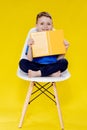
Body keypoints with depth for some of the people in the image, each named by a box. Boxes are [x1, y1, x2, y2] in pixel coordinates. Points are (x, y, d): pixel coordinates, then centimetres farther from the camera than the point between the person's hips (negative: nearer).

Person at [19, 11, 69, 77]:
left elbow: (59, 59, -1)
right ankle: (52, 73, -28)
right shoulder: (33, 41, -1)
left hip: (52, 66, 1)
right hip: (37, 66, 0)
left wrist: (64, 49, -15)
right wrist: (30, 47, -21)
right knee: (23, 62, -26)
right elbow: (29, 60, -7)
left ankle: (36, 73, -28)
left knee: (64, 62, -27)